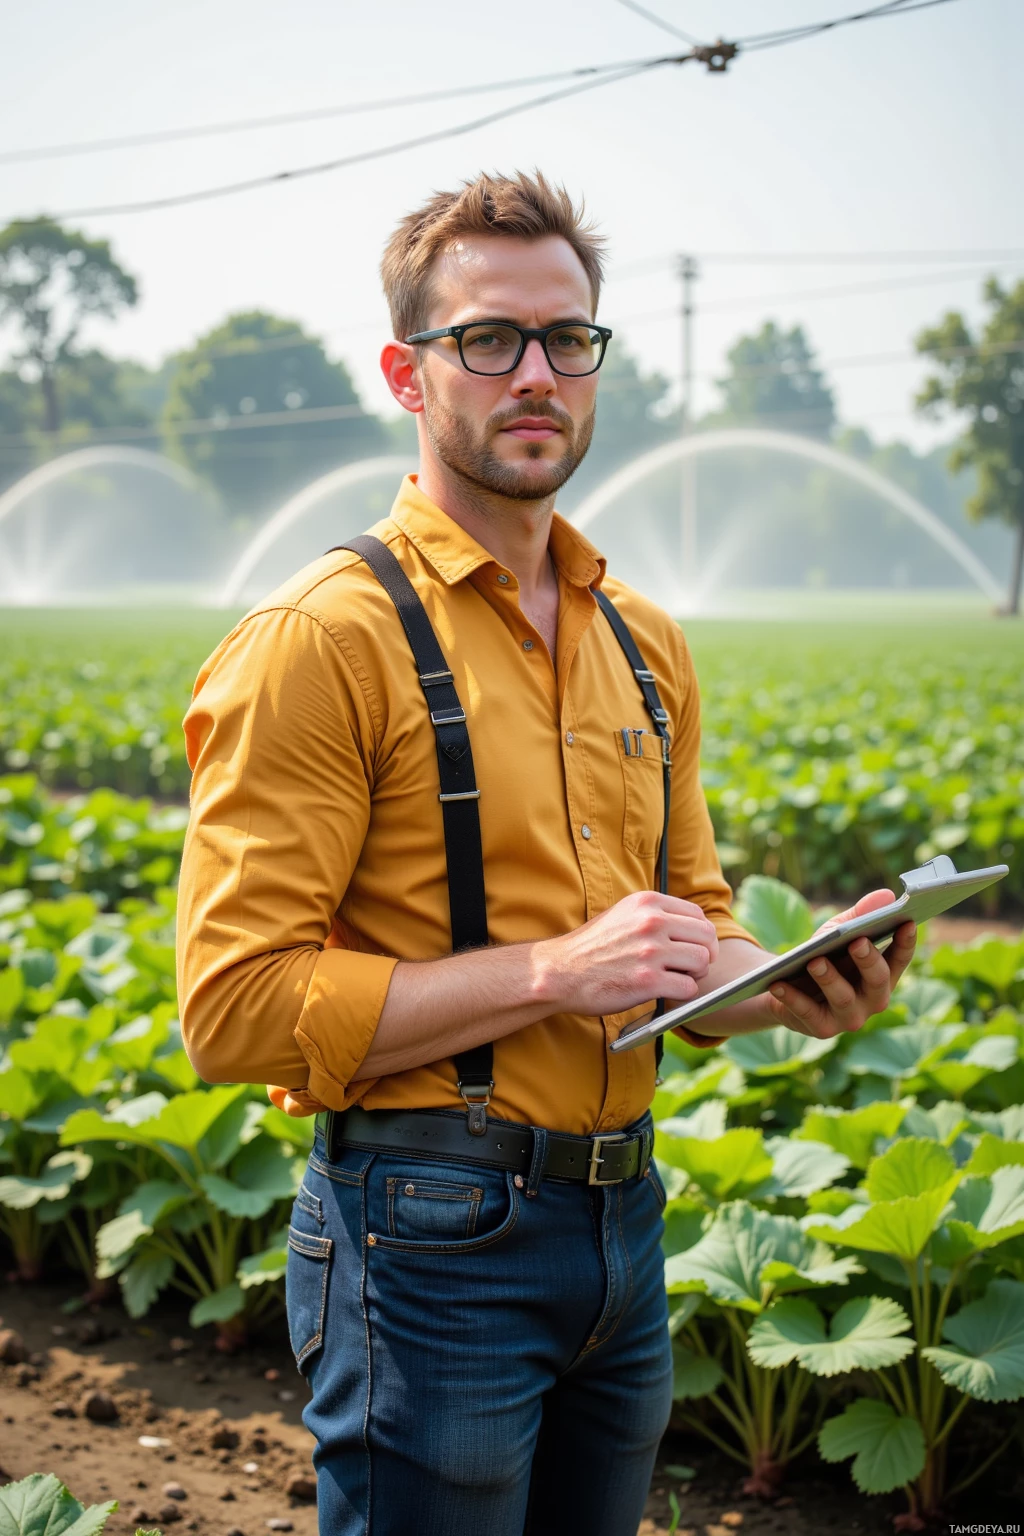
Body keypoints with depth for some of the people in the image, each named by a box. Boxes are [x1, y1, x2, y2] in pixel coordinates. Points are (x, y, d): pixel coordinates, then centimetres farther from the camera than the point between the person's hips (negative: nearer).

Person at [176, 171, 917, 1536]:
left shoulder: (645, 643, 10)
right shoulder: (323, 640, -13)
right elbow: (238, 1010, -17)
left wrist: (795, 991, -2)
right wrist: (553, 971, -21)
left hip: (623, 1215, 7)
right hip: (433, 1232, -7)